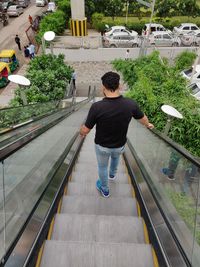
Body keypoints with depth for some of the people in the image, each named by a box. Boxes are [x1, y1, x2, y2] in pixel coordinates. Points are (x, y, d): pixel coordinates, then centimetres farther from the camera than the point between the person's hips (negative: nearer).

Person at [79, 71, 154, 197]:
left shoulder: (97, 107, -31)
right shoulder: (131, 104, -21)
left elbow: (85, 130, -20)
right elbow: (142, 118, -1)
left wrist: (81, 133, 6)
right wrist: (148, 124, 23)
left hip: (102, 146, -3)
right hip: (120, 145, 3)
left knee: (102, 167, 26)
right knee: (115, 157, 37)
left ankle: (105, 190, 51)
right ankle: (112, 174, 67)